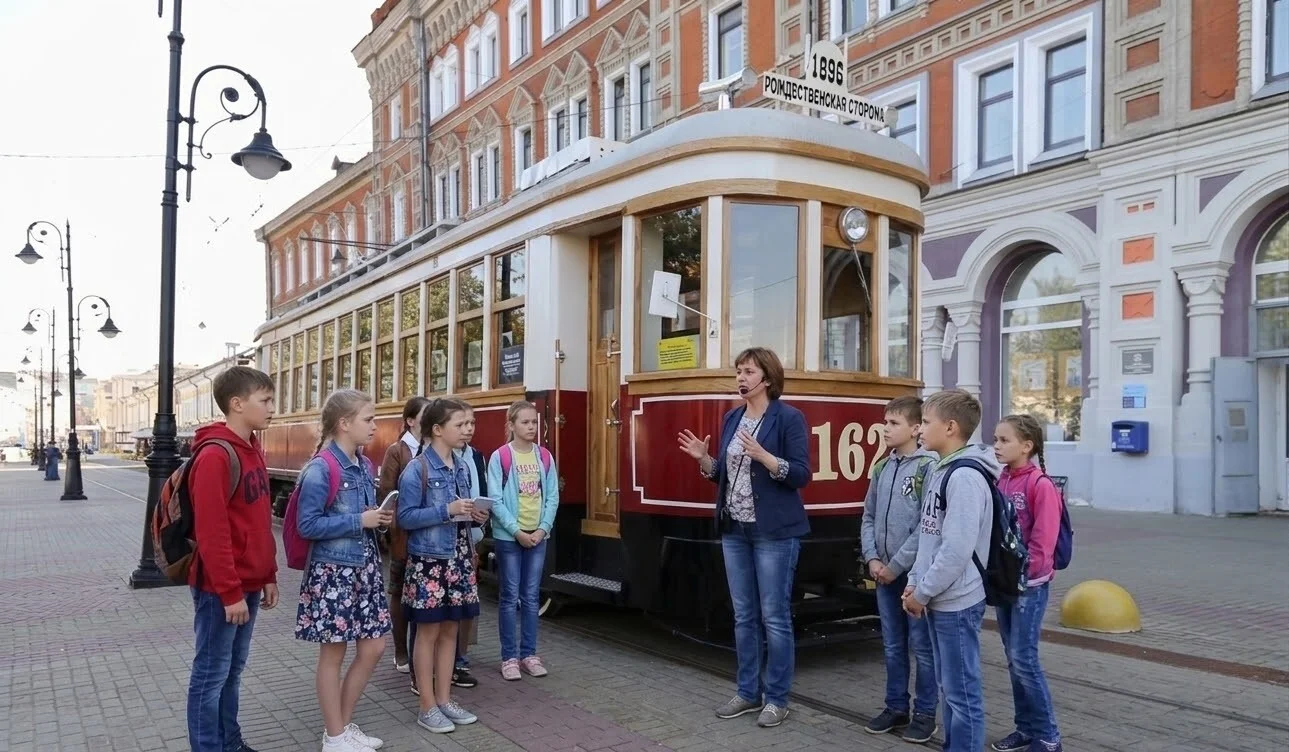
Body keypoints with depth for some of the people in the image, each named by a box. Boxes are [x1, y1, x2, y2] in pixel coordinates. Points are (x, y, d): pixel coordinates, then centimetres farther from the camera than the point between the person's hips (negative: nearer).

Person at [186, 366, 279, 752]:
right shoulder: (215, 457, -18)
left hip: (248, 584, 9)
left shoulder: (253, 451, 10)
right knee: (211, 674, 5)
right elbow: (211, 533, -21)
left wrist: (267, 576, 14)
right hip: (221, 590, -9)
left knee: (233, 669, 19)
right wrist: (230, 592, -19)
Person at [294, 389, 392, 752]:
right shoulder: (321, 469, -17)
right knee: (333, 652, 5)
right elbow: (307, 525, -19)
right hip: (332, 570, -8)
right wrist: (359, 521, -20)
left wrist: (380, 518, -2)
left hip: (364, 566, 8)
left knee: (373, 647, 11)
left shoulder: (364, 466, 8)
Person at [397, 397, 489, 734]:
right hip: (428, 560, -7)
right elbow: (406, 517, -15)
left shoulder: (462, 468, 9)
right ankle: (427, 706, 15)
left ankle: (444, 699, 25)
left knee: (450, 630, 13)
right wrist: (447, 510, -23)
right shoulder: (417, 470, -12)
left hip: (458, 559, 7)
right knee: (429, 631, 4)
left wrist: (476, 516, -3)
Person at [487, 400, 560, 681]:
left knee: (531, 597, 9)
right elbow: (495, 500, -11)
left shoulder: (545, 457, 4)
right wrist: (517, 531, -15)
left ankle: (529, 654, 19)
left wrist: (542, 529, -8)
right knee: (509, 597, 3)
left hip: (538, 536, 4)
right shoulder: (500, 457, -7)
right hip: (508, 536, -3)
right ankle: (509, 657, 12)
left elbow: (552, 497, 4)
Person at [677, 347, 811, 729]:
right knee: (743, 616, 13)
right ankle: (748, 692, 26)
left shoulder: (789, 417, -9)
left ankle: (777, 698, 15)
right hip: (735, 529, 7)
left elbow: (801, 475, -13)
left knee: (774, 617, 2)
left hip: (774, 531, -6)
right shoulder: (732, 418, 10)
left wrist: (763, 456, -25)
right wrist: (703, 458, -3)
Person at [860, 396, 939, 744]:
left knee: (921, 646, 5)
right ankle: (896, 707, 27)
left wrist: (897, 565, -14)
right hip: (885, 573, 6)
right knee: (893, 645, 15)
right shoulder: (882, 468, 9)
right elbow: (868, 517, 13)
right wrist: (872, 558, 0)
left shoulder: (929, 467, -11)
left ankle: (925, 713, 18)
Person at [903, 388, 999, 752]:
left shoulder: (965, 477, -19)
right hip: (938, 599, 9)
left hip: (956, 602, -9)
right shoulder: (939, 471, 11)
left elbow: (956, 549, -23)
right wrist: (915, 582, 9)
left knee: (963, 691, 2)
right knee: (948, 685, 18)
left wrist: (922, 593, -15)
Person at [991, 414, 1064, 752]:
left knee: (1024, 658, -5)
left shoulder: (1041, 484, -14)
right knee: (1013, 658, 12)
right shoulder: (1000, 482, 8)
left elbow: (1042, 542, -18)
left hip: (1029, 584, -7)